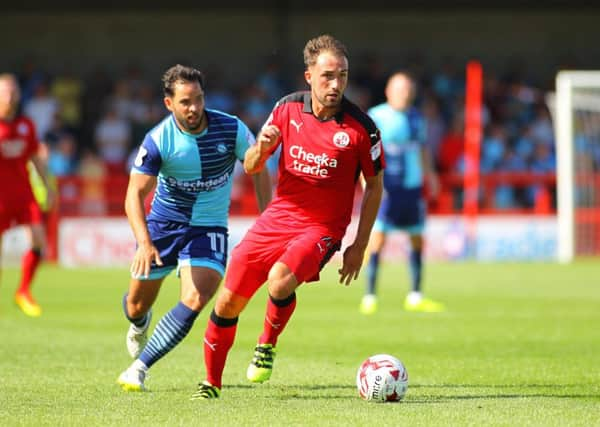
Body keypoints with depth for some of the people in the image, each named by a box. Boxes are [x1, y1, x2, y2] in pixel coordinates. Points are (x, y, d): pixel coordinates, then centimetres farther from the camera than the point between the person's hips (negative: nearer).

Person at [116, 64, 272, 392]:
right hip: (164, 223, 0)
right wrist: (144, 242, -37)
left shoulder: (231, 129, -16)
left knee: (195, 300, -22)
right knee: (137, 304, 12)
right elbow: (135, 194, -22)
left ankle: (138, 368, -16)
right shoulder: (158, 140, -19)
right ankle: (139, 326, 52)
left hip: (209, 227, 0)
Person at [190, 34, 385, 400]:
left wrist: (359, 247, -2)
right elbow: (252, 167, 8)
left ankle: (268, 344, -4)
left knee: (279, 280, -33)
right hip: (278, 217, 4)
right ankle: (212, 383, 21)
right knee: (228, 303, 2)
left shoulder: (360, 126, -11)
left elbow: (375, 185, 0)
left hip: (322, 227, -4)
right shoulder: (287, 109, -2)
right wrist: (262, 147, -17)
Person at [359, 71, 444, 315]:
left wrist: (429, 175, 18)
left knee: (417, 239, 9)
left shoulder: (415, 117, 13)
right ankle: (369, 298, -8)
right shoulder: (376, 117, -6)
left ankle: (415, 297, 19)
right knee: (378, 238, -11)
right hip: (387, 188, -6)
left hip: (412, 187, 7)